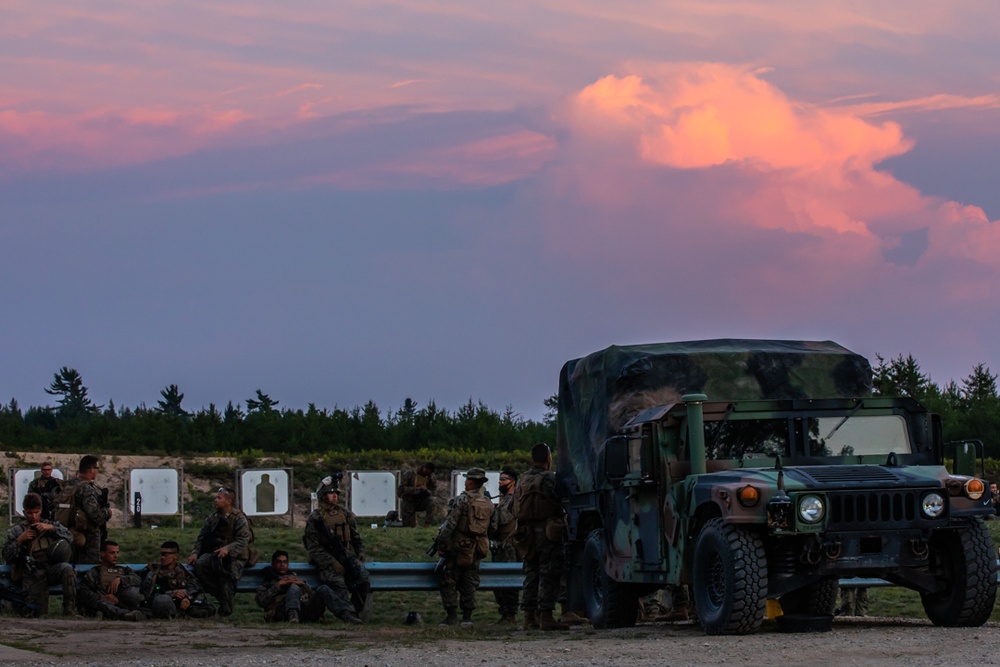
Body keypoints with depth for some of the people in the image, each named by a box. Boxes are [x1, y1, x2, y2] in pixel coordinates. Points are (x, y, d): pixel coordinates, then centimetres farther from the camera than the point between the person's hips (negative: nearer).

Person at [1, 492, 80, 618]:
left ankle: (70, 610, -31)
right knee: (40, 614, -21)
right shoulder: (16, 531, 12)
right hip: (32, 574, -2)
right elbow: (7, 556, 4)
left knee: (68, 570, -36)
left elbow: (69, 536, 2)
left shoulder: (50, 525, 18)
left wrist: (51, 528, -10)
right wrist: (20, 540, -9)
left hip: (51, 568, 2)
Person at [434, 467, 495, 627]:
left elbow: (450, 524, -15)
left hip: (459, 547, -6)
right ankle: (467, 617, 8)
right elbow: (491, 527, 12)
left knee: (449, 583, 3)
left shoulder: (461, 500, -12)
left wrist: (441, 543, -9)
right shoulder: (489, 504, 7)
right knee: (469, 584, 11)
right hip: (477, 549, 6)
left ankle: (451, 615, -3)